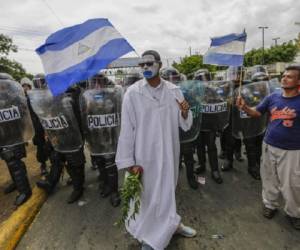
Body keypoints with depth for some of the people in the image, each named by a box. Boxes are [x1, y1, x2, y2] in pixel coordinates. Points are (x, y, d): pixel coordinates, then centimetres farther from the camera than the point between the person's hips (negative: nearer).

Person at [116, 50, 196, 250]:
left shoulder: (174, 91, 0)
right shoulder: (133, 93, -10)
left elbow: (185, 125, 5)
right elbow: (127, 129, -10)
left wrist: (185, 112, -17)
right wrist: (129, 161, -9)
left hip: (169, 152, 3)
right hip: (145, 155, -3)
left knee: (168, 191, 22)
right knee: (150, 194, 13)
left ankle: (170, 224, 51)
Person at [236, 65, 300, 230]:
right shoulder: (273, 97, -1)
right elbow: (256, 113, 1)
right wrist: (244, 107, -17)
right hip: (269, 146, 3)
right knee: (269, 178, 17)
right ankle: (270, 204, 38)